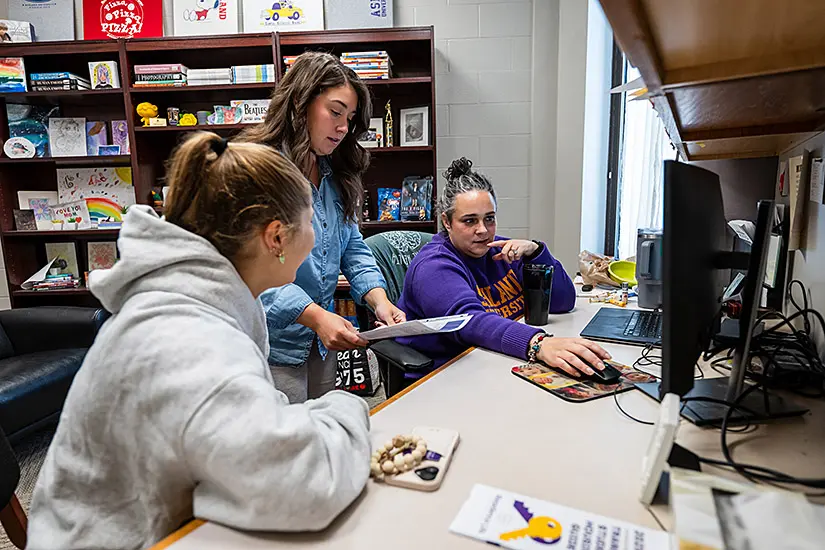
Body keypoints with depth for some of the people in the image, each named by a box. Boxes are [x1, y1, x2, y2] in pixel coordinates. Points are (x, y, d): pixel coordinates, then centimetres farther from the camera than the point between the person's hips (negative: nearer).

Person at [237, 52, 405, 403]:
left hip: (322, 343, 7)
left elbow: (352, 247, 8)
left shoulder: (334, 175, 9)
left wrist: (379, 300, -9)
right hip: (273, 346, -7)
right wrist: (315, 316, -29)